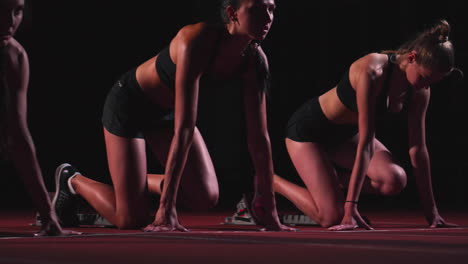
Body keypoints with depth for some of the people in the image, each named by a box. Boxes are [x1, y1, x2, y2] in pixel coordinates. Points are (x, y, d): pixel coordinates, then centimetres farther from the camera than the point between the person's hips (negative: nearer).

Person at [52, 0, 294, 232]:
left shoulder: (254, 60, -18)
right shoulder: (197, 42, -37)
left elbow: (258, 135, -13)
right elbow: (184, 129, -41)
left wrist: (269, 210, -13)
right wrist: (166, 207, -41)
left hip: (166, 111, 7)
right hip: (129, 105, -6)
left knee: (206, 197, -7)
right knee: (132, 219, -7)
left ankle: (153, 183, 21)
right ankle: (72, 180, 21)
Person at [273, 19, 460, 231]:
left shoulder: (420, 90, -12)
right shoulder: (371, 72, -34)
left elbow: (418, 149, -8)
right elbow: (365, 143, -36)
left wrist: (431, 213, -9)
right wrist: (350, 208, -35)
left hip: (345, 134, 7)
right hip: (308, 129, -7)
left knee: (395, 181, -18)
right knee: (331, 217, -16)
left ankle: (336, 176, 10)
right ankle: (269, 182, 6)